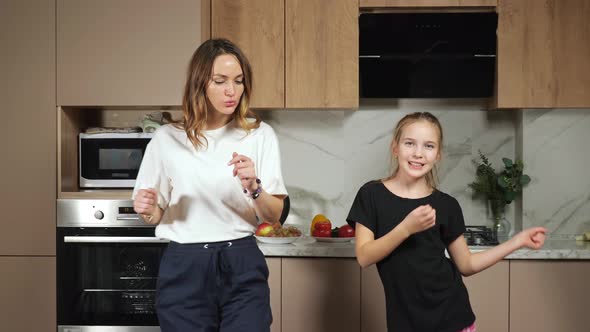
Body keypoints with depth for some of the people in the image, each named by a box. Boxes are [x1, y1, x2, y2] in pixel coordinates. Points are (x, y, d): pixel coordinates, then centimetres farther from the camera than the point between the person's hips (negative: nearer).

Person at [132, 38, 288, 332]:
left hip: (242, 266, 0)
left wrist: (254, 188, -22)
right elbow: (155, 216, 9)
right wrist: (145, 209, -13)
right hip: (184, 268, 1)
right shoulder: (167, 138, 0)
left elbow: (274, 216, -2)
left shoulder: (260, 134, -1)